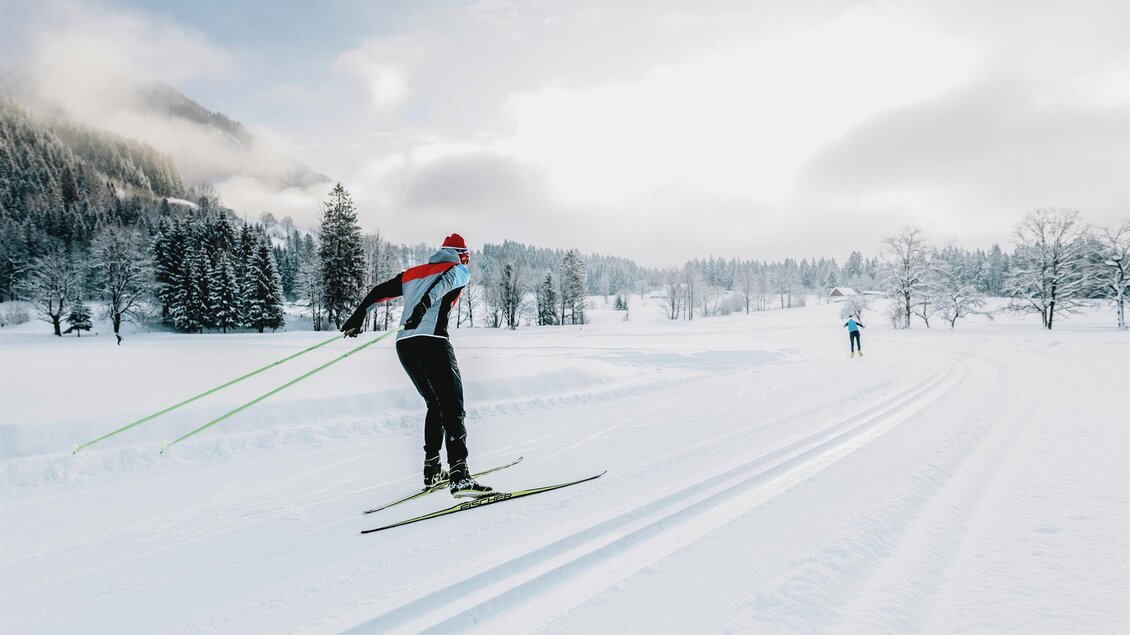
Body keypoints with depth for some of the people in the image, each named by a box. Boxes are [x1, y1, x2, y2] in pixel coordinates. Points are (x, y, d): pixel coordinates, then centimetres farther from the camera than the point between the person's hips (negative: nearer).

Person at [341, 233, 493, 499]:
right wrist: (424, 305, -27)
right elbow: (444, 282, -12)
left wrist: (357, 317, 28)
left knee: (435, 405, 20)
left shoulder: (412, 273, 27)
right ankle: (459, 475, -20)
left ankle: (432, 470, 20)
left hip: (404, 345, 6)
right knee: (453, 409, -8)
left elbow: (380, 291, 22)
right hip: (431, 341, -6)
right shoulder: (460, 270, 10)